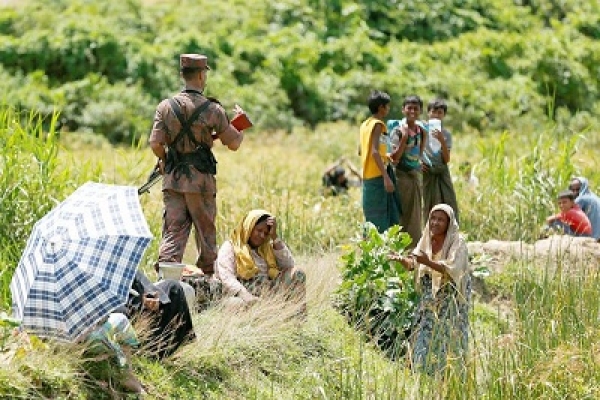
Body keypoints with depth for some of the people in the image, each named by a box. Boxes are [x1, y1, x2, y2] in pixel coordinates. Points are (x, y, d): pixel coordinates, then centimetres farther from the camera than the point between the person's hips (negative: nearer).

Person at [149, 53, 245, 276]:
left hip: (172, 180, 2)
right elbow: (234, 144, -1)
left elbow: (155, 144, -4)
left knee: (173, 230, 3)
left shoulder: (166, 107, 0)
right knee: (205, 230, 11)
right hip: (200, 179, -2)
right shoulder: (212, 110, -7)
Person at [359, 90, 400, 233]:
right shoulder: (378, 125, -11)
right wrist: (386, 177, -26)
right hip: (378, 175, -9)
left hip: (367, 176, 9)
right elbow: (375, 152, -22)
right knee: (380, 217, -8)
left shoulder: (365, 124, 14)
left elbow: (361, 151, 23)